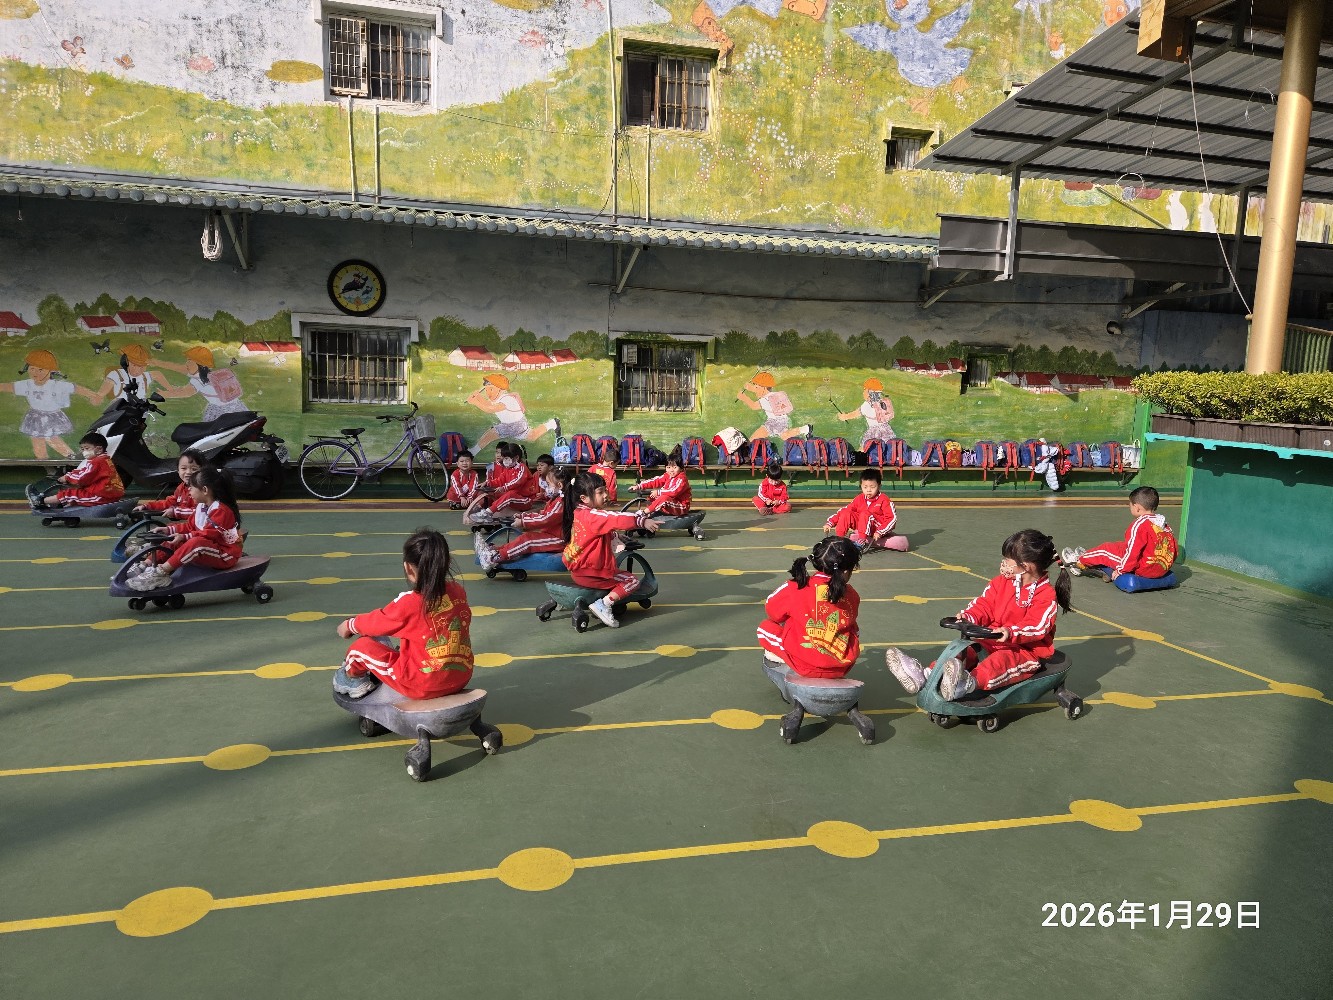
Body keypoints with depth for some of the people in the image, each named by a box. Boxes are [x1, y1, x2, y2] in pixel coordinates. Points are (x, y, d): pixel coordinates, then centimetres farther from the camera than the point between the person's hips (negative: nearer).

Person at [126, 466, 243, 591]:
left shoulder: (221, 510, -19)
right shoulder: (201, 507, 11)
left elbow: (211, 534, -26)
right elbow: (190, 526, 17)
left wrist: (184, 537, -27)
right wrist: (169, 529, 6)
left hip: (225, 556, -10)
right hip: (206, 552, 10)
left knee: (196, 543, -35)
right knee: (175, 542, 8)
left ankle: (160, 572, -37)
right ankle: (147, 564, -5)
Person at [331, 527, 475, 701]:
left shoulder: (408, 603, -17)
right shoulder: (458, 591, -1)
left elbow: (376, 622, 1)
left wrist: (349, 625, 23)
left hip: (422, 685, -6)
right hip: (461, 679, 6)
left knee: (361, 646, 12)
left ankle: (353, 680, 40)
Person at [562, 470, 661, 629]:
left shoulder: (578, 513, 8)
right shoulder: (593, 516, -24)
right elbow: (617, 520, -41)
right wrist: (642, 522, -48)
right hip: (591, 573, -10)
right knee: (632, 581, 0)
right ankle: (604, 604, -13)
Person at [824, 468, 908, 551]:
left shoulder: (884, 500, -10)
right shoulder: (859, 499, 4)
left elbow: (892, 518, -15)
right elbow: (845, 510, 3)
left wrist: (880, 532, -26)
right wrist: (829, 523, -7)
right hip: (862, 528, 5)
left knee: (865, 514, -31)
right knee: (846, 513, -11)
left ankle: (862, 541, -35)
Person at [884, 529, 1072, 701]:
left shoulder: (1046, 595, -12)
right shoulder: (1001, 583, 9)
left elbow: (1037, 627, -23)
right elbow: (984, 605, 5)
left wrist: (1011, 633, -40)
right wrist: (968, 617, -17)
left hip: (1027, 650, -7)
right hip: (993, 641, 7)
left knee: (1001, 661, -38)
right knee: (965, 651, -17)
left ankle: (966, 684, -68)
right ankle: (924, 677, -36)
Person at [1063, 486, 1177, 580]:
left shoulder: (1139, 524, -18)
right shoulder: (1165, 525, 8)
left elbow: (1133, 552, -21)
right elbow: (1173, 552, 11)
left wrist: (1120, 570, -10)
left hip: (1143, 569, -9)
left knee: (1105, 550, 7)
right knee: (1118, 546, 22)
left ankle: (1079, 561, 28)